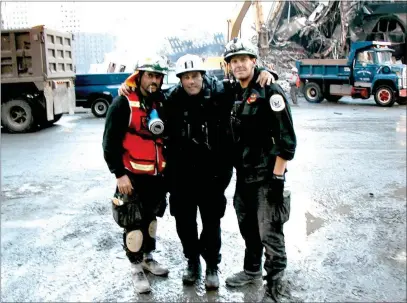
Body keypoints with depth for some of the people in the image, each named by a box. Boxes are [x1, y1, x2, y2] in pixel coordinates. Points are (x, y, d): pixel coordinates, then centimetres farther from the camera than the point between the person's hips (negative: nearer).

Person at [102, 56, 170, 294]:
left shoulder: (162, 103, 8)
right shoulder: (124, 103, -12)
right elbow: (110, 141, -14)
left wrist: (168, 167, 13)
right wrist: (119, 174, -17)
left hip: (158, 175, 6)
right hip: (133, 176, -6)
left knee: (151, 218, 18)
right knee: (134, 223, 1)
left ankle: (148, 257, 36)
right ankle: (137, 268, 18)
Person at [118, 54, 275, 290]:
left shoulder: (220, 92, -8)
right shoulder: (171, 99, -4)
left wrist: (265, 73, -12)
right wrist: (128, 88, 0)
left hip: (213, 171, -1)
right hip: (180, 173, 2)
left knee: (212, 221, 9)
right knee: (184, 220, 14)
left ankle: (212, 265, 31)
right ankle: (192, 261, 37)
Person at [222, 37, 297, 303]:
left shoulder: (270, 92, -12)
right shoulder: (235, 94, 11)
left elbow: (287, 139, -17)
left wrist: (277, 177, -19)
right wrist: (236, 168, 14)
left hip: (267, 176, -8)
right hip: (244, 175, 8)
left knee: (270, 234, -2)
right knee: (248, 227, 20)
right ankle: (252, 270, 38)